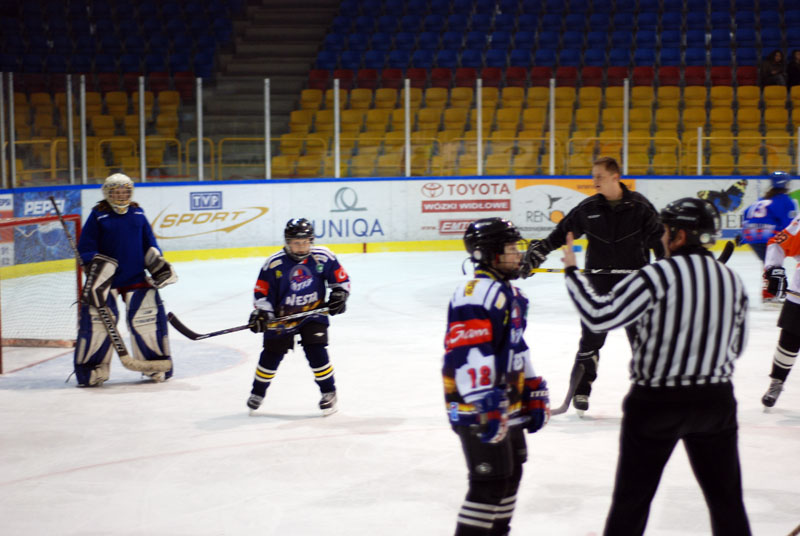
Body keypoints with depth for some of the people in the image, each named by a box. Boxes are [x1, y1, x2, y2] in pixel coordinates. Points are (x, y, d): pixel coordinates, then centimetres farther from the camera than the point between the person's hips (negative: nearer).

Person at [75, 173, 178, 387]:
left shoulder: (138, 214, 9)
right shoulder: (98, 216, -2)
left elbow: (149, 242, 18)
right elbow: (85, 246, -2)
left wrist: (157, 262, 6)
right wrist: (95, 265, -14)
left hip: (136, 279, 3)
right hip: (105, 280, -3)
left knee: (148, 316, -1)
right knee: (97, 319, -8)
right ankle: (91, 368, 2)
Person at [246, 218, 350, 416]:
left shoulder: (323, 257, -12)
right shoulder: (274, 264, -16)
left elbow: (341, 278, 1)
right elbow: (262, 291, -9)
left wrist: (339, 295, -14)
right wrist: (260, 313, -21)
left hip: (313, 312, 0)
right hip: (282, 315, 0)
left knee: (316, 351, -14)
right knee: (272, 353, 7)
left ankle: (329, 392, 5)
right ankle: (258, 392, 29)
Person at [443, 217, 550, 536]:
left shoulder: (510, 292, 15)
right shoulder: (477, 292, -20)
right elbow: (465, 353, -29)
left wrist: (534, 392, 23)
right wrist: (484, 402, -33)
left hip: (508, 406, 11)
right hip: (480, 411, -11)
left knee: (511, 473, 21)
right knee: (490, 481, -10)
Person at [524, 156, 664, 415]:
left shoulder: (639, 206, -5)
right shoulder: (588, 208, 1)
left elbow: (658, 238, 0)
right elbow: (561, 233, 5)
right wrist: (536, 252, -3)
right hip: (599, 282, 1)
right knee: (591, 337, 3)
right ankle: (581, 391, 13)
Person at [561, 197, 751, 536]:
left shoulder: (658, 275, -14)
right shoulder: (732, 280, 3)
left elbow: (600, 316, -17)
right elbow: (736, 345, 11)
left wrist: (572, 271, -6)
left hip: (656, 401, -4)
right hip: (715, 400, 4)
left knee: (632, 497, 7)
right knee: (726, 496, 13)